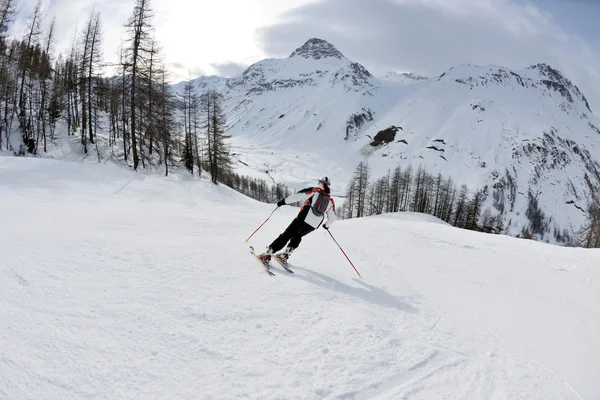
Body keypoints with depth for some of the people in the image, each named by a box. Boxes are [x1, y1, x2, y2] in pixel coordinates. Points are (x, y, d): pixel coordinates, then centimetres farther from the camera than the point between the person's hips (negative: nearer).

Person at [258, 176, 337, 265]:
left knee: (286, 235, 4)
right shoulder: (331, 201, 15)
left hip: (303, 219, -3)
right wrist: (327, 225, 42)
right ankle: (285, 254, 12)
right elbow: (333, 217, 22)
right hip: (314, 226, 3)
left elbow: (299, 195, -8)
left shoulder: (314, 191, 5)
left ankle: (267, 254, -1)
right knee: (297, 236, 27)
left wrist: (284, 201, -2)